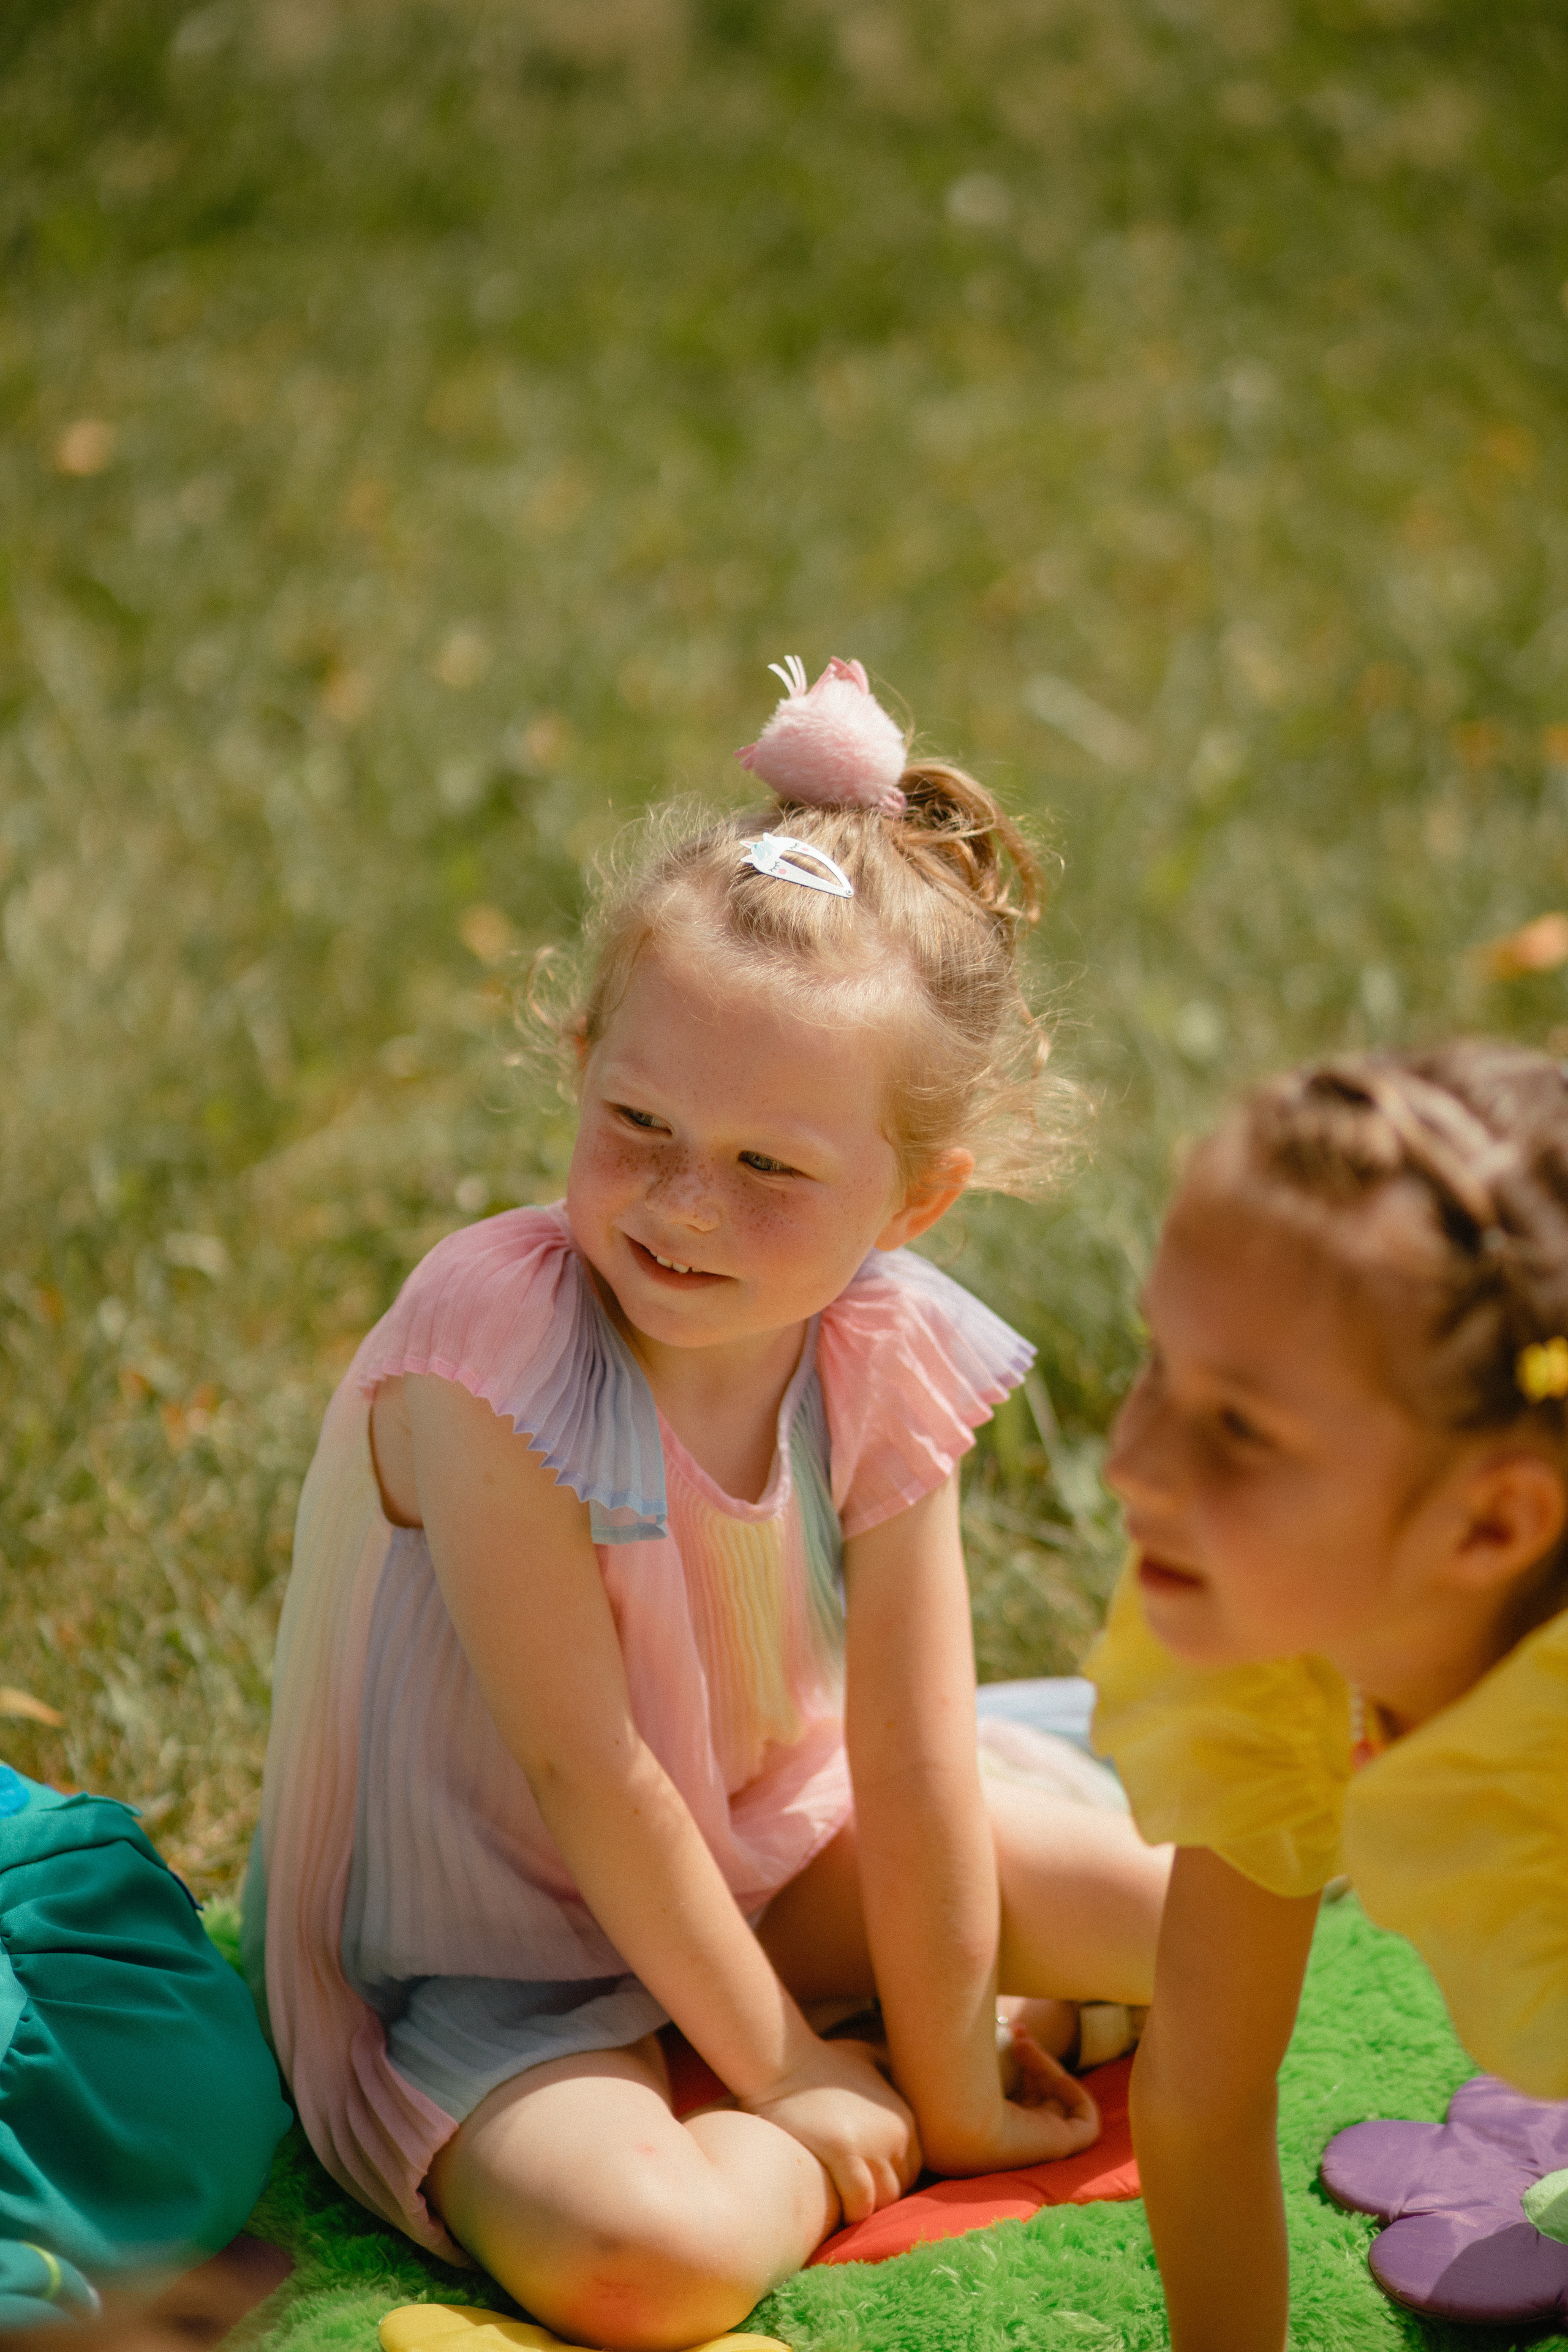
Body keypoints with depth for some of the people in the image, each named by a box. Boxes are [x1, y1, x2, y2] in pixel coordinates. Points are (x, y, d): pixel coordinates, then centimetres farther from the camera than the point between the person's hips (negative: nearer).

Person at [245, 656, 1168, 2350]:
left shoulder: (885, 1365, -15)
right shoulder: (493, 1349, -29)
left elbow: (913, 1775, -10)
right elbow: (585, 1774, -24)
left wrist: (953, 2085, -6)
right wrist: (781, 2071, -17)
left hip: (764, 1837, 5)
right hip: (483, 1941, -4)